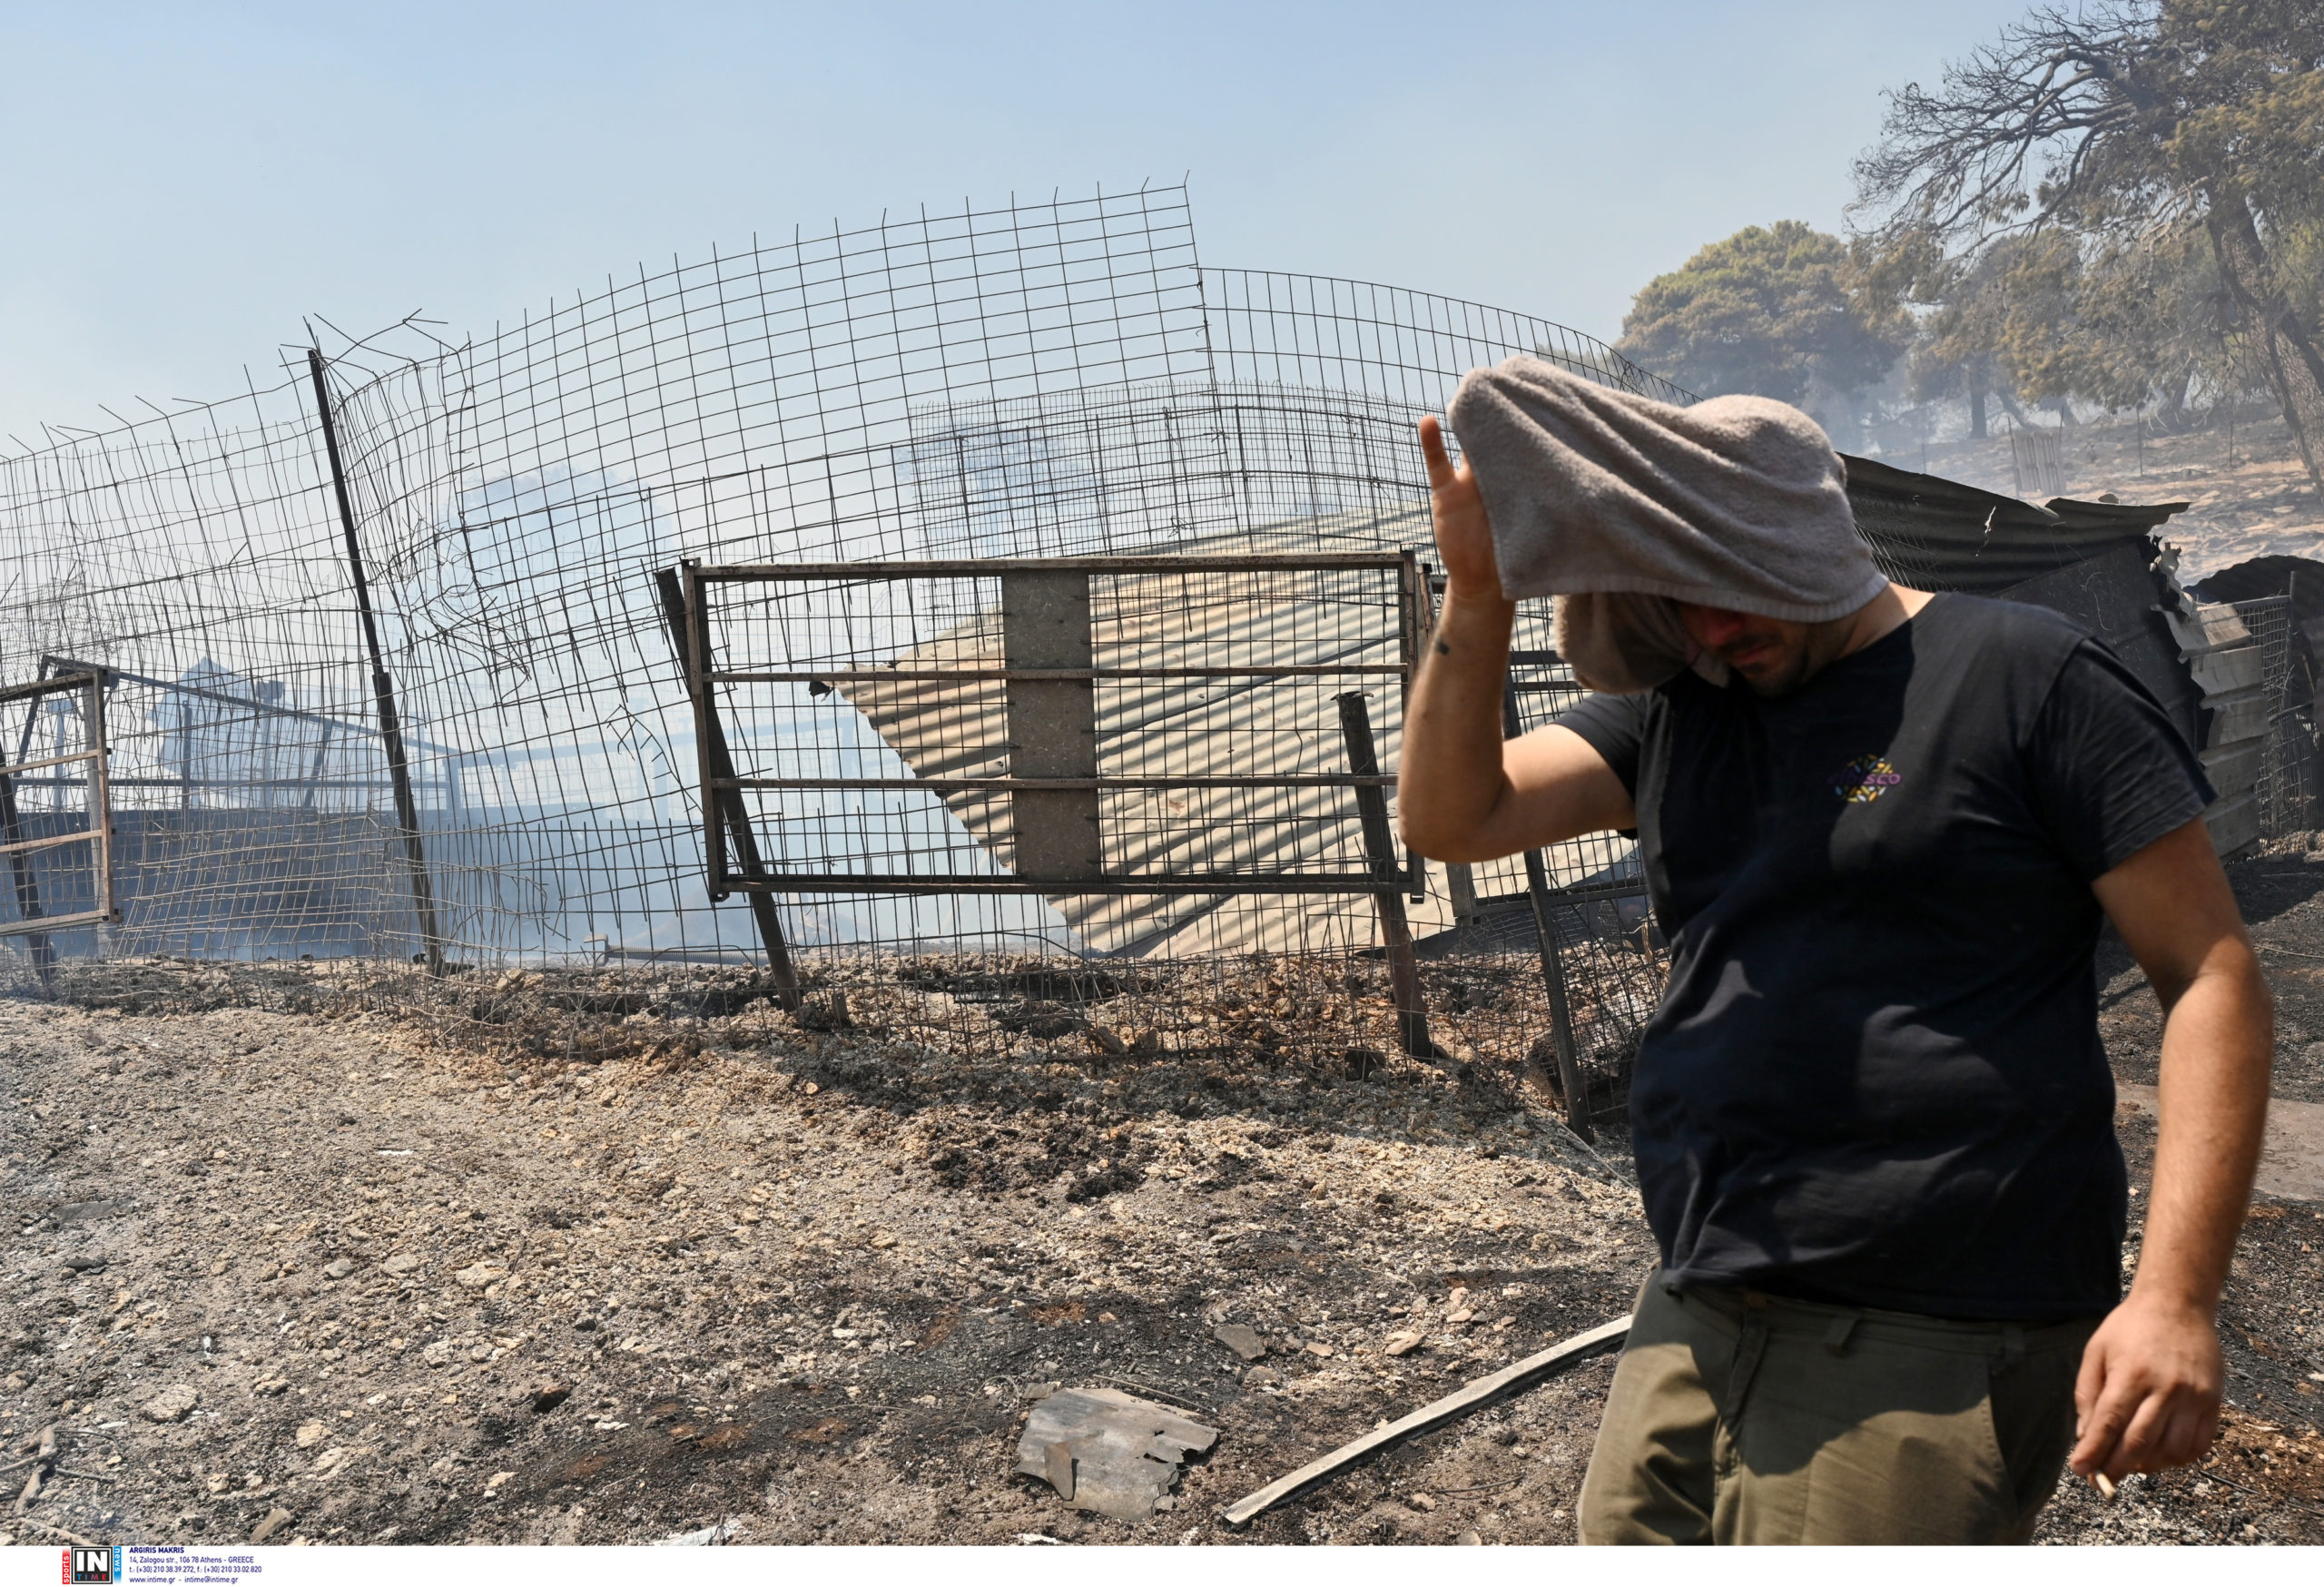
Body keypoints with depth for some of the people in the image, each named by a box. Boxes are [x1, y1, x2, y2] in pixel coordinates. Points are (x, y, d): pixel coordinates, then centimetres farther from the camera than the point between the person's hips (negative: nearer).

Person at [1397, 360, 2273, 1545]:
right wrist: (1479, 592, -8)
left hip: (1929, 1353, -5)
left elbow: (2212, 977, -7)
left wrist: (2176, 1293, -17)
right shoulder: (1673, 711, 11)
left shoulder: (2023, 676, -5)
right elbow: (1452, 816, 4)